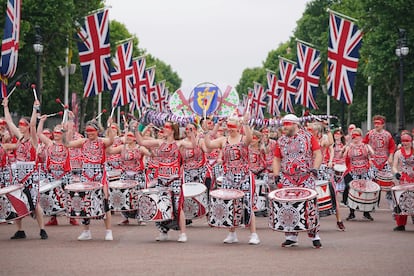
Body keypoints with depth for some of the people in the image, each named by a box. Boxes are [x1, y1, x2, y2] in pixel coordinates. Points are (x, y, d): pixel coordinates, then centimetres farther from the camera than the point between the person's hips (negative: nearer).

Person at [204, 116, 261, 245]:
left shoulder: (243, 139, -2)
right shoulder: (223, 140, 7)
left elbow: (249, 138, -26)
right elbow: (208, 144, -5)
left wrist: (245, 124, -34)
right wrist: (208, 131, -9)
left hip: (244, 177, -3)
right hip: (228, 178, 4)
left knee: (247, 205, -3)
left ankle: (253, 234, 3)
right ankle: (232, 234, 18)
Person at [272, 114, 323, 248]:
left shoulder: (308, 137, 2)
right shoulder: (281, 141, 12)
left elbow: (318, 154, -1)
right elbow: (277, 159, 16)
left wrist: (315, 168, -17)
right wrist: (276, 174, 1)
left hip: (306, 178, -3)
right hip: (288, 179, 3)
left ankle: (315, 236, 0)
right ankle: (291, 237, 7)